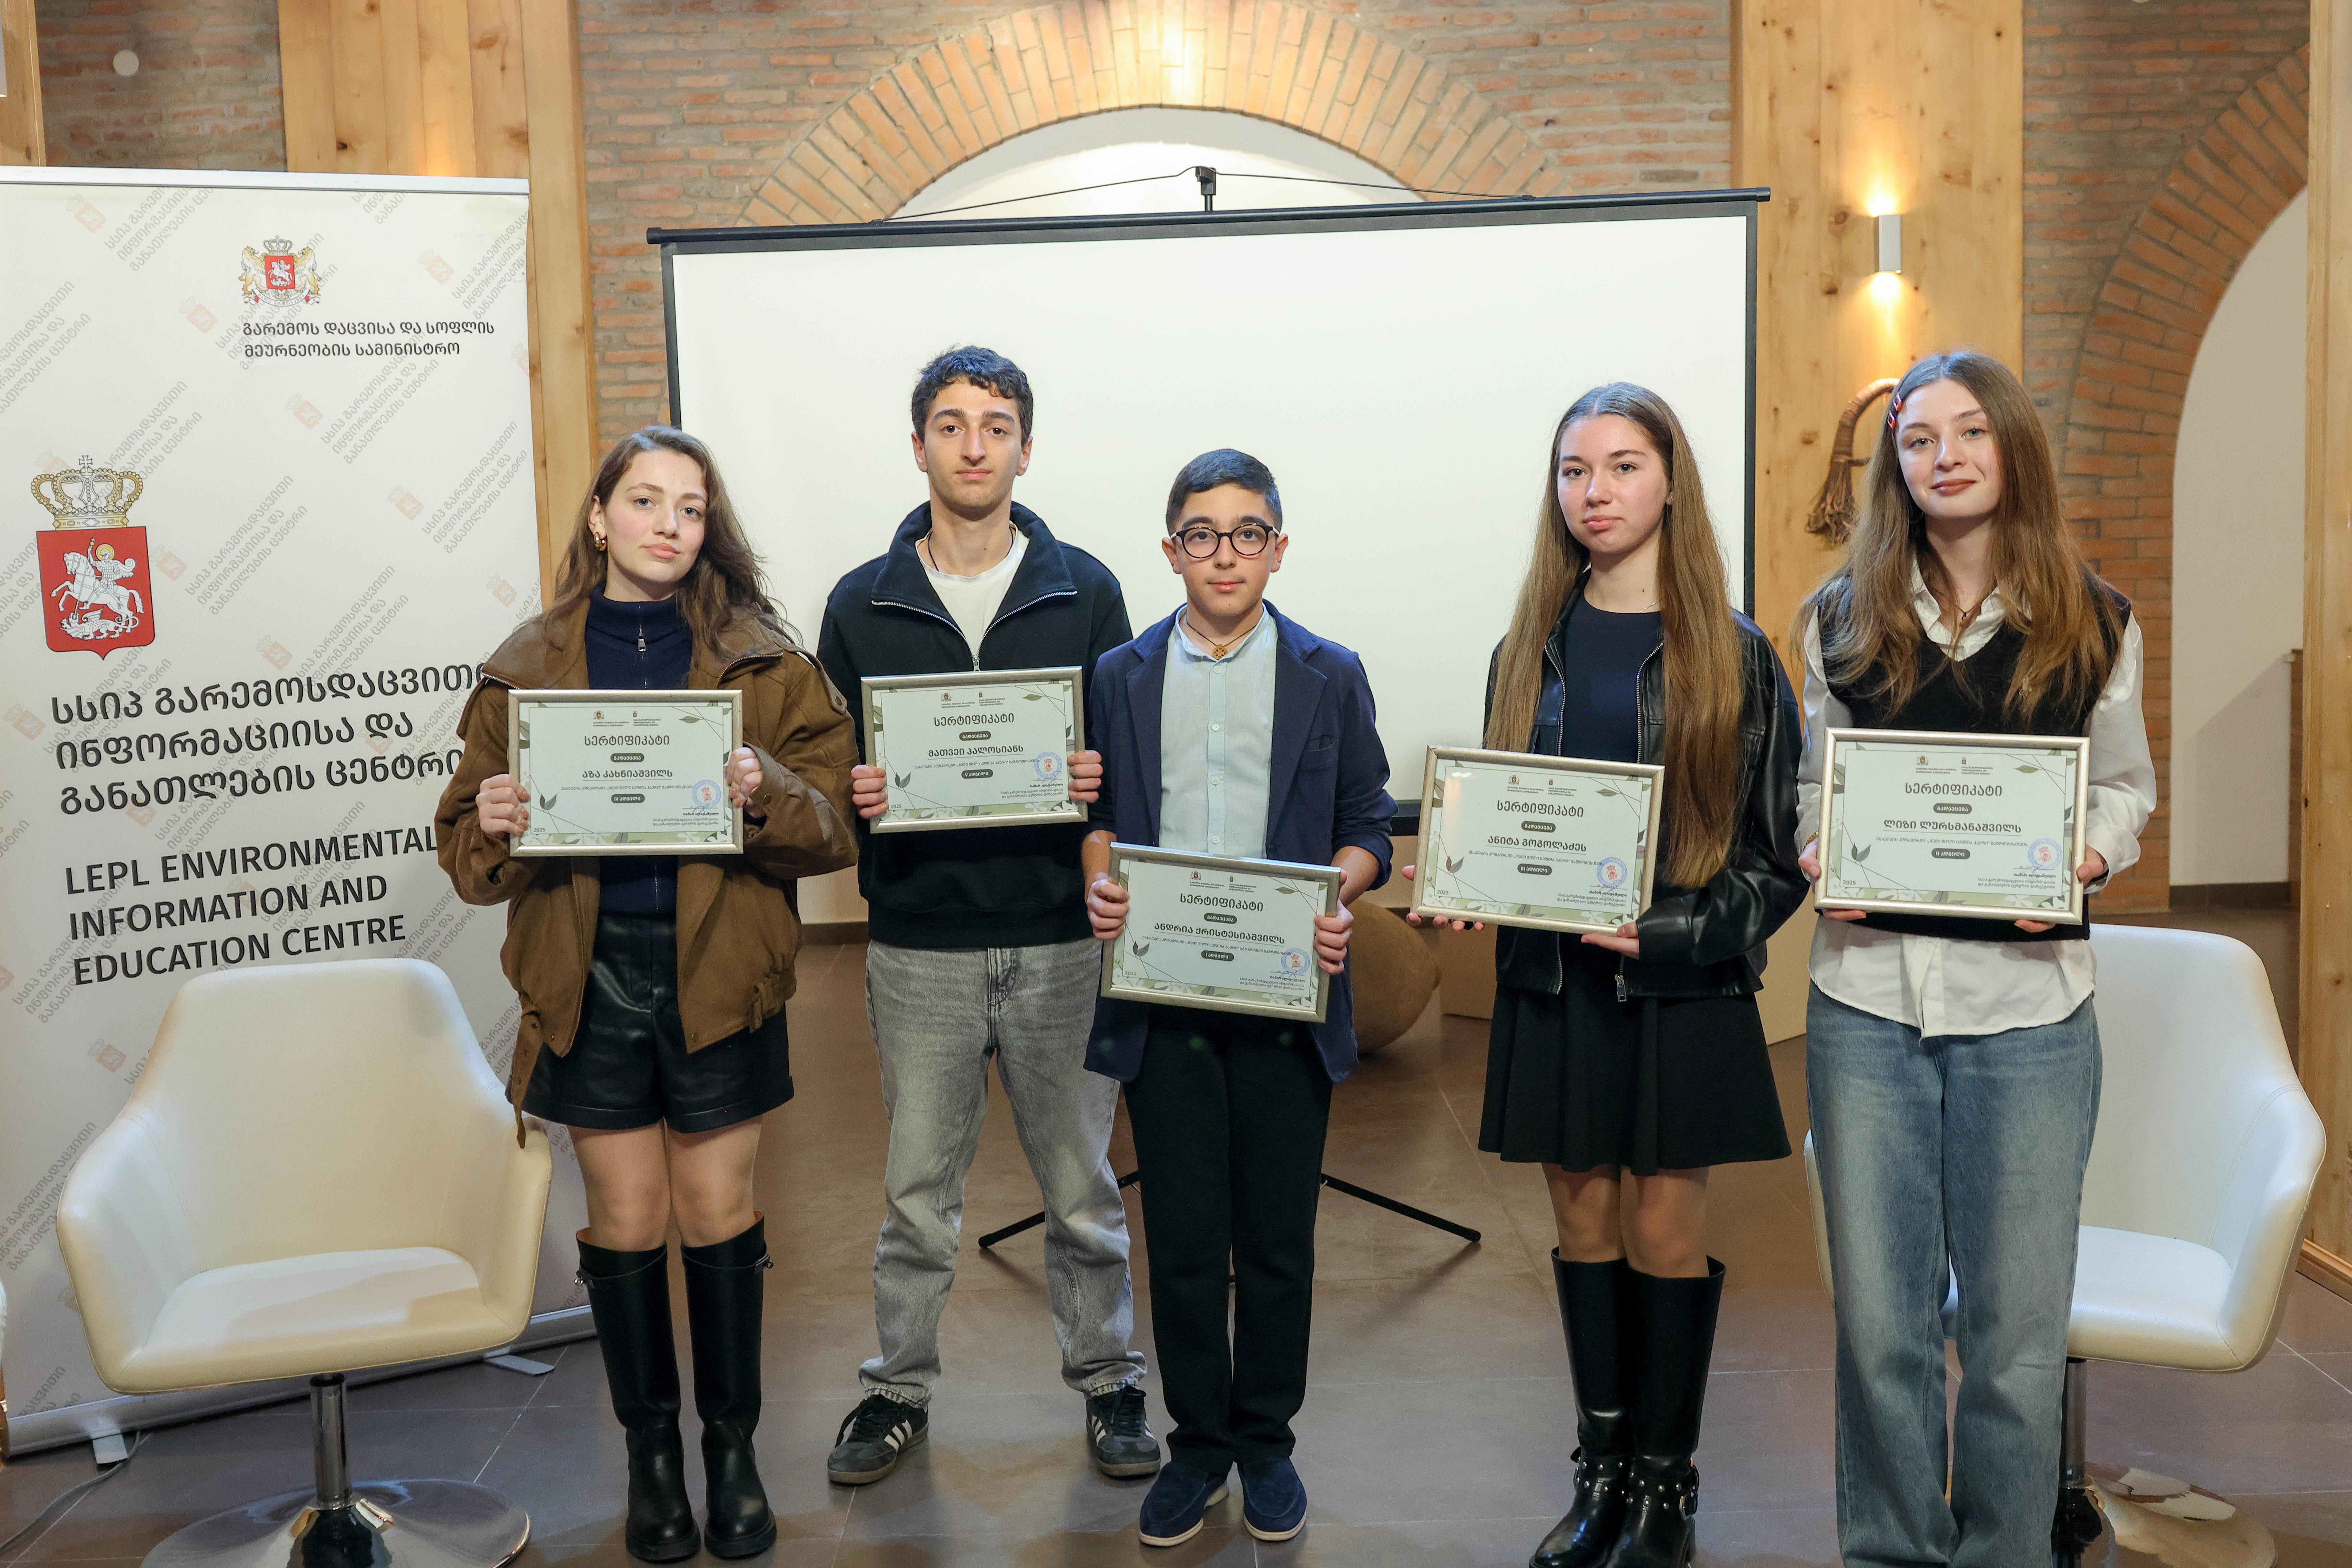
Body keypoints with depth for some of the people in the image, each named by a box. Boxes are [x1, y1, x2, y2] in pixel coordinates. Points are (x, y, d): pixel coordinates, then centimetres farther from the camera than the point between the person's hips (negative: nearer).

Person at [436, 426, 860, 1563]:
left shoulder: (762, 660, 1)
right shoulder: (527, 668, 4)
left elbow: (836, 822, -3)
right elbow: (469, 849, 5)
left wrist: (765, 793, -23)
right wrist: (496, 824, -17)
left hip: (718, 977, -1)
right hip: (591, 982, 1)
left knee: (719, 1218, 8)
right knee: (625, 1223, 9)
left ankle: (732, 1447, 24)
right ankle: (650, 1451, 26)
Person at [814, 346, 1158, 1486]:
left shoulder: (1085, 592, 3)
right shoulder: (862, 604, 5)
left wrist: (1104, 780, -15)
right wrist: (851, 795, -13)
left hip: (1061, 938, 0)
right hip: (919, 943, 1)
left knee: (1082, 1186, 10)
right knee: (918, 1190, 11)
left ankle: (1107, 1380, 28)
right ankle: (899, 1389, 28)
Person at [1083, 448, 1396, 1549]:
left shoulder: (1331, 677, 7)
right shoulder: (1120, 677, 10)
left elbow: (1367, 828, 6)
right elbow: (1097, 813, 10)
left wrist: (1338, 892, -14)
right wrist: (1098, 881, -10)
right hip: (1161, 995, 1)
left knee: (1277, 1238, 7)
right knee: (1182, 1237, 7)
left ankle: (1266, 1440, 24)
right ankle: (1197, 1442, 23)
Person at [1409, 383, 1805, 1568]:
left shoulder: (1733, 657, -3)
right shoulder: (1529, 652, 8)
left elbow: (1777, 858, -4)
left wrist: (1666, 931, -17)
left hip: (1681, 993, -3)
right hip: (1552, 988, 3)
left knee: (1666, 1231, 4)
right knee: (1584, 1225, 10)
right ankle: (1600, 1469, 24)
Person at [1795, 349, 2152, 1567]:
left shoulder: (2092, 623, 4)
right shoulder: (1845, 618, 7)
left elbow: (2124, 788, 12)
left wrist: (2084, 861, -9)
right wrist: (1819, 860, -7)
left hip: (2028, 1006, -1)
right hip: (1868, 997, 1)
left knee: (2019, 1328, 5)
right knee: (1879, 1320, 8)